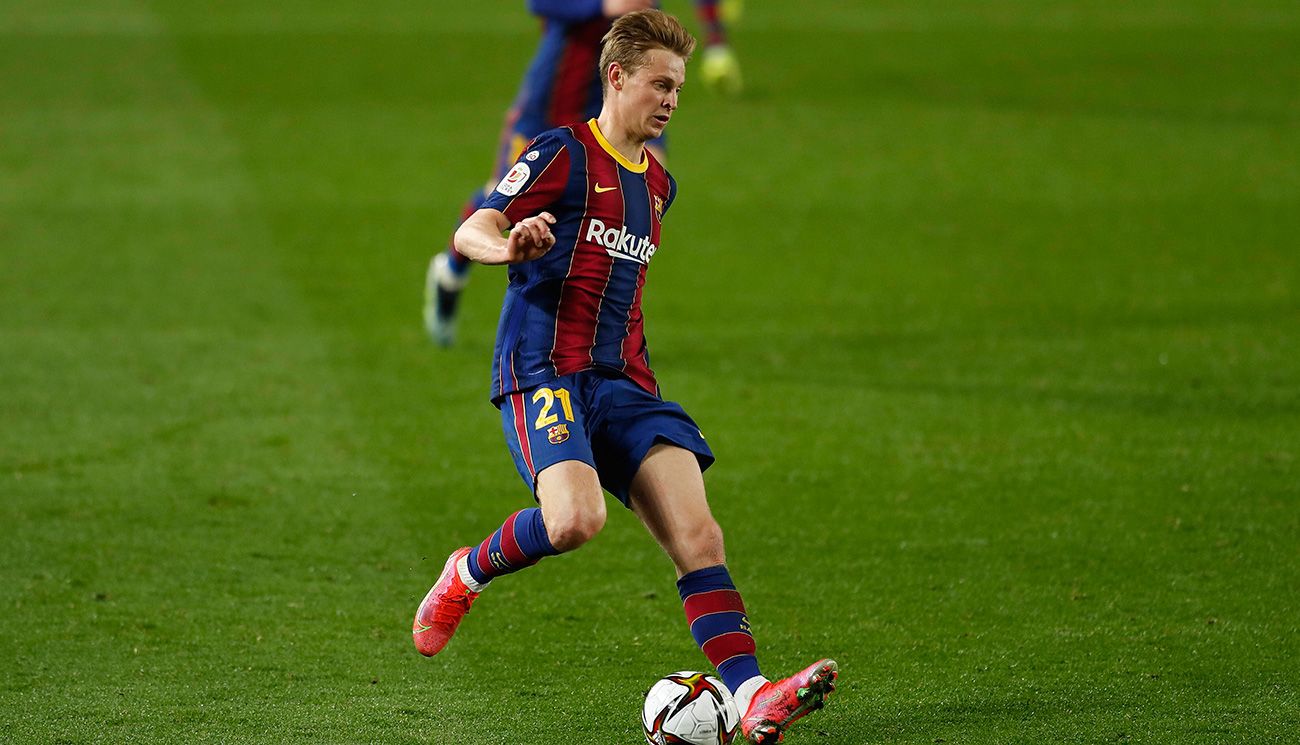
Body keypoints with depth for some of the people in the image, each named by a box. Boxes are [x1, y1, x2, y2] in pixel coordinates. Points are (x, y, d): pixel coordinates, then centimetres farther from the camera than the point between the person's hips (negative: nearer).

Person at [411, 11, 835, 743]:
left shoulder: (657, 183, 22)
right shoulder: (563, 153, -1)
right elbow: (470, 232, -9)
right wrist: (509, 247, -31)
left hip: (623, 381, 7)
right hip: (544, 369, -7)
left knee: (698, 534, -12)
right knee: (577, 519, -30)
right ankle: (468, 574, 0)